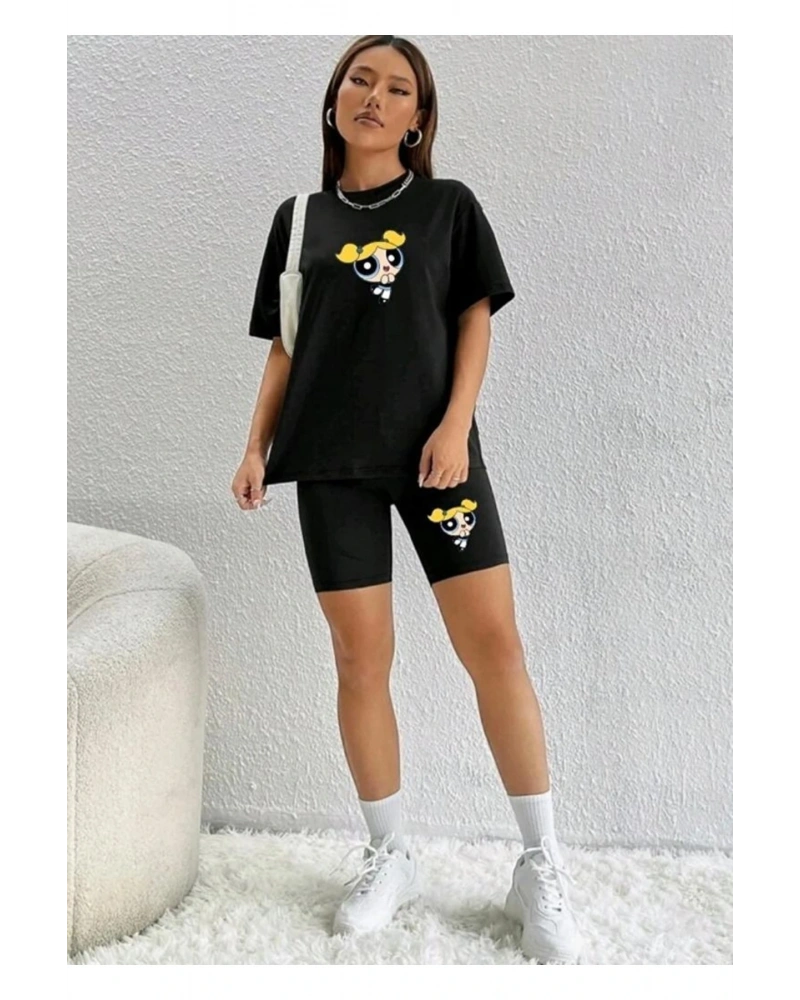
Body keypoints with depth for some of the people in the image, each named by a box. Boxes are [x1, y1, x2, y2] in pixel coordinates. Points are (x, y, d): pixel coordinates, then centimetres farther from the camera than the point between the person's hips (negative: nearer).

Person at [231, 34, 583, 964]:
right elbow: (286, 348, 13)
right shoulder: (300, 216, 13)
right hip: (332, 459, 2)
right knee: (361, 657, 2)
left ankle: (541, 865, 7)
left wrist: (454, 426, -10)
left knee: (495, 644, -6)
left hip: (434, 449, -1)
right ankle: (389, 856, 19)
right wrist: (256, 448, 6)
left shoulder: (450, 205, 9)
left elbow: (475, 321, 4)